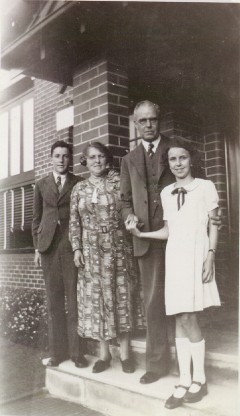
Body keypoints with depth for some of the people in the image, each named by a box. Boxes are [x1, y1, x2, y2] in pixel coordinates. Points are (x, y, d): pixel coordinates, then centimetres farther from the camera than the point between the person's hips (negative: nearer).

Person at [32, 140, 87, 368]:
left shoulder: (79, 184, 6)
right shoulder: (41, 185, 13)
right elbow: (36, 218, 13)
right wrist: (37, 248, 7)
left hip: (72, 246, -2)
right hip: (49, 247, 2)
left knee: (74, 299, -2)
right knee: (54, 301, 6)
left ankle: (76, 352, 7)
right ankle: (57, 351, 14)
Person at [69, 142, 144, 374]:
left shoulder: (119, 182, 1)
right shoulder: (79, 189, 8)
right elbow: (74, 222, 7)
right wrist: (76, 248, 0)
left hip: (118, 248, -2)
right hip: (91, 250, 2)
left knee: (121, 297, 4)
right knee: (95, 299, 5)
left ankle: (124, 353, 16)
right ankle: (104, 353, 18)